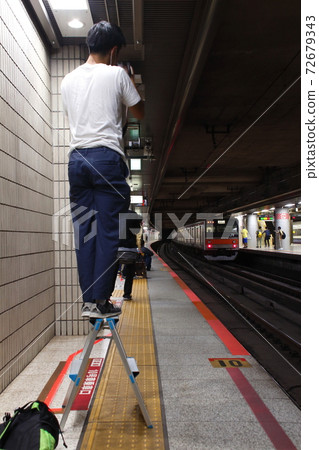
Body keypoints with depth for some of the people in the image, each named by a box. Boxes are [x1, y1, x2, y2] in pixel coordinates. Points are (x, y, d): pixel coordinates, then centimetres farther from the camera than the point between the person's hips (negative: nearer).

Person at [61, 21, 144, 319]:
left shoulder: (68, 80, 17)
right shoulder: (116, 74, 3)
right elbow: (139, 113, 13)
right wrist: (130, 83, 28)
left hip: (77, 157, 5)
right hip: (107, 156, -5)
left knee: (84, 232, 6)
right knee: (107, 232, -2)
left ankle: (88, 301, 10)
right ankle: (101, 301, 1)